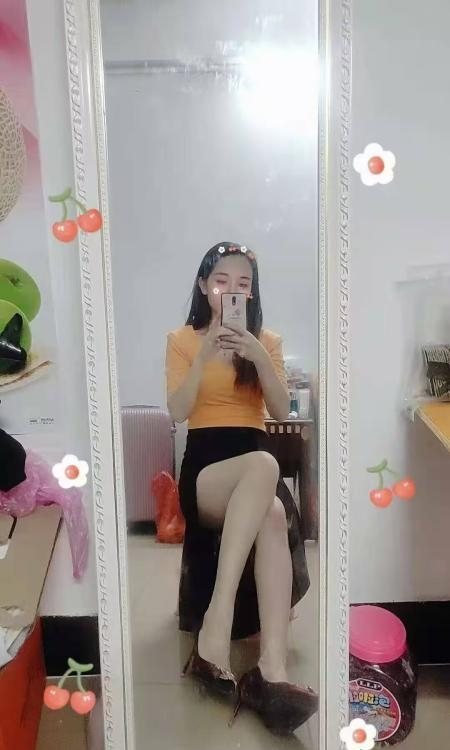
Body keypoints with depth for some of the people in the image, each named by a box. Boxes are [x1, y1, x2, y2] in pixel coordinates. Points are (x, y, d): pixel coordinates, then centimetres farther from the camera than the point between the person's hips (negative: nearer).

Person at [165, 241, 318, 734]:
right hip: (205, 465, -2)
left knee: (274, 518, -36)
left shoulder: (267, 340, 16)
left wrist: (259, 357, -12)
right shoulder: (182, 340, 10)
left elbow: (281, 412, 2)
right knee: (263, 466, -39)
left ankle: (271, 673, -40)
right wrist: (206, 355, -15)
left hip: (255, 463, 3)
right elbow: (177, 412, -5)